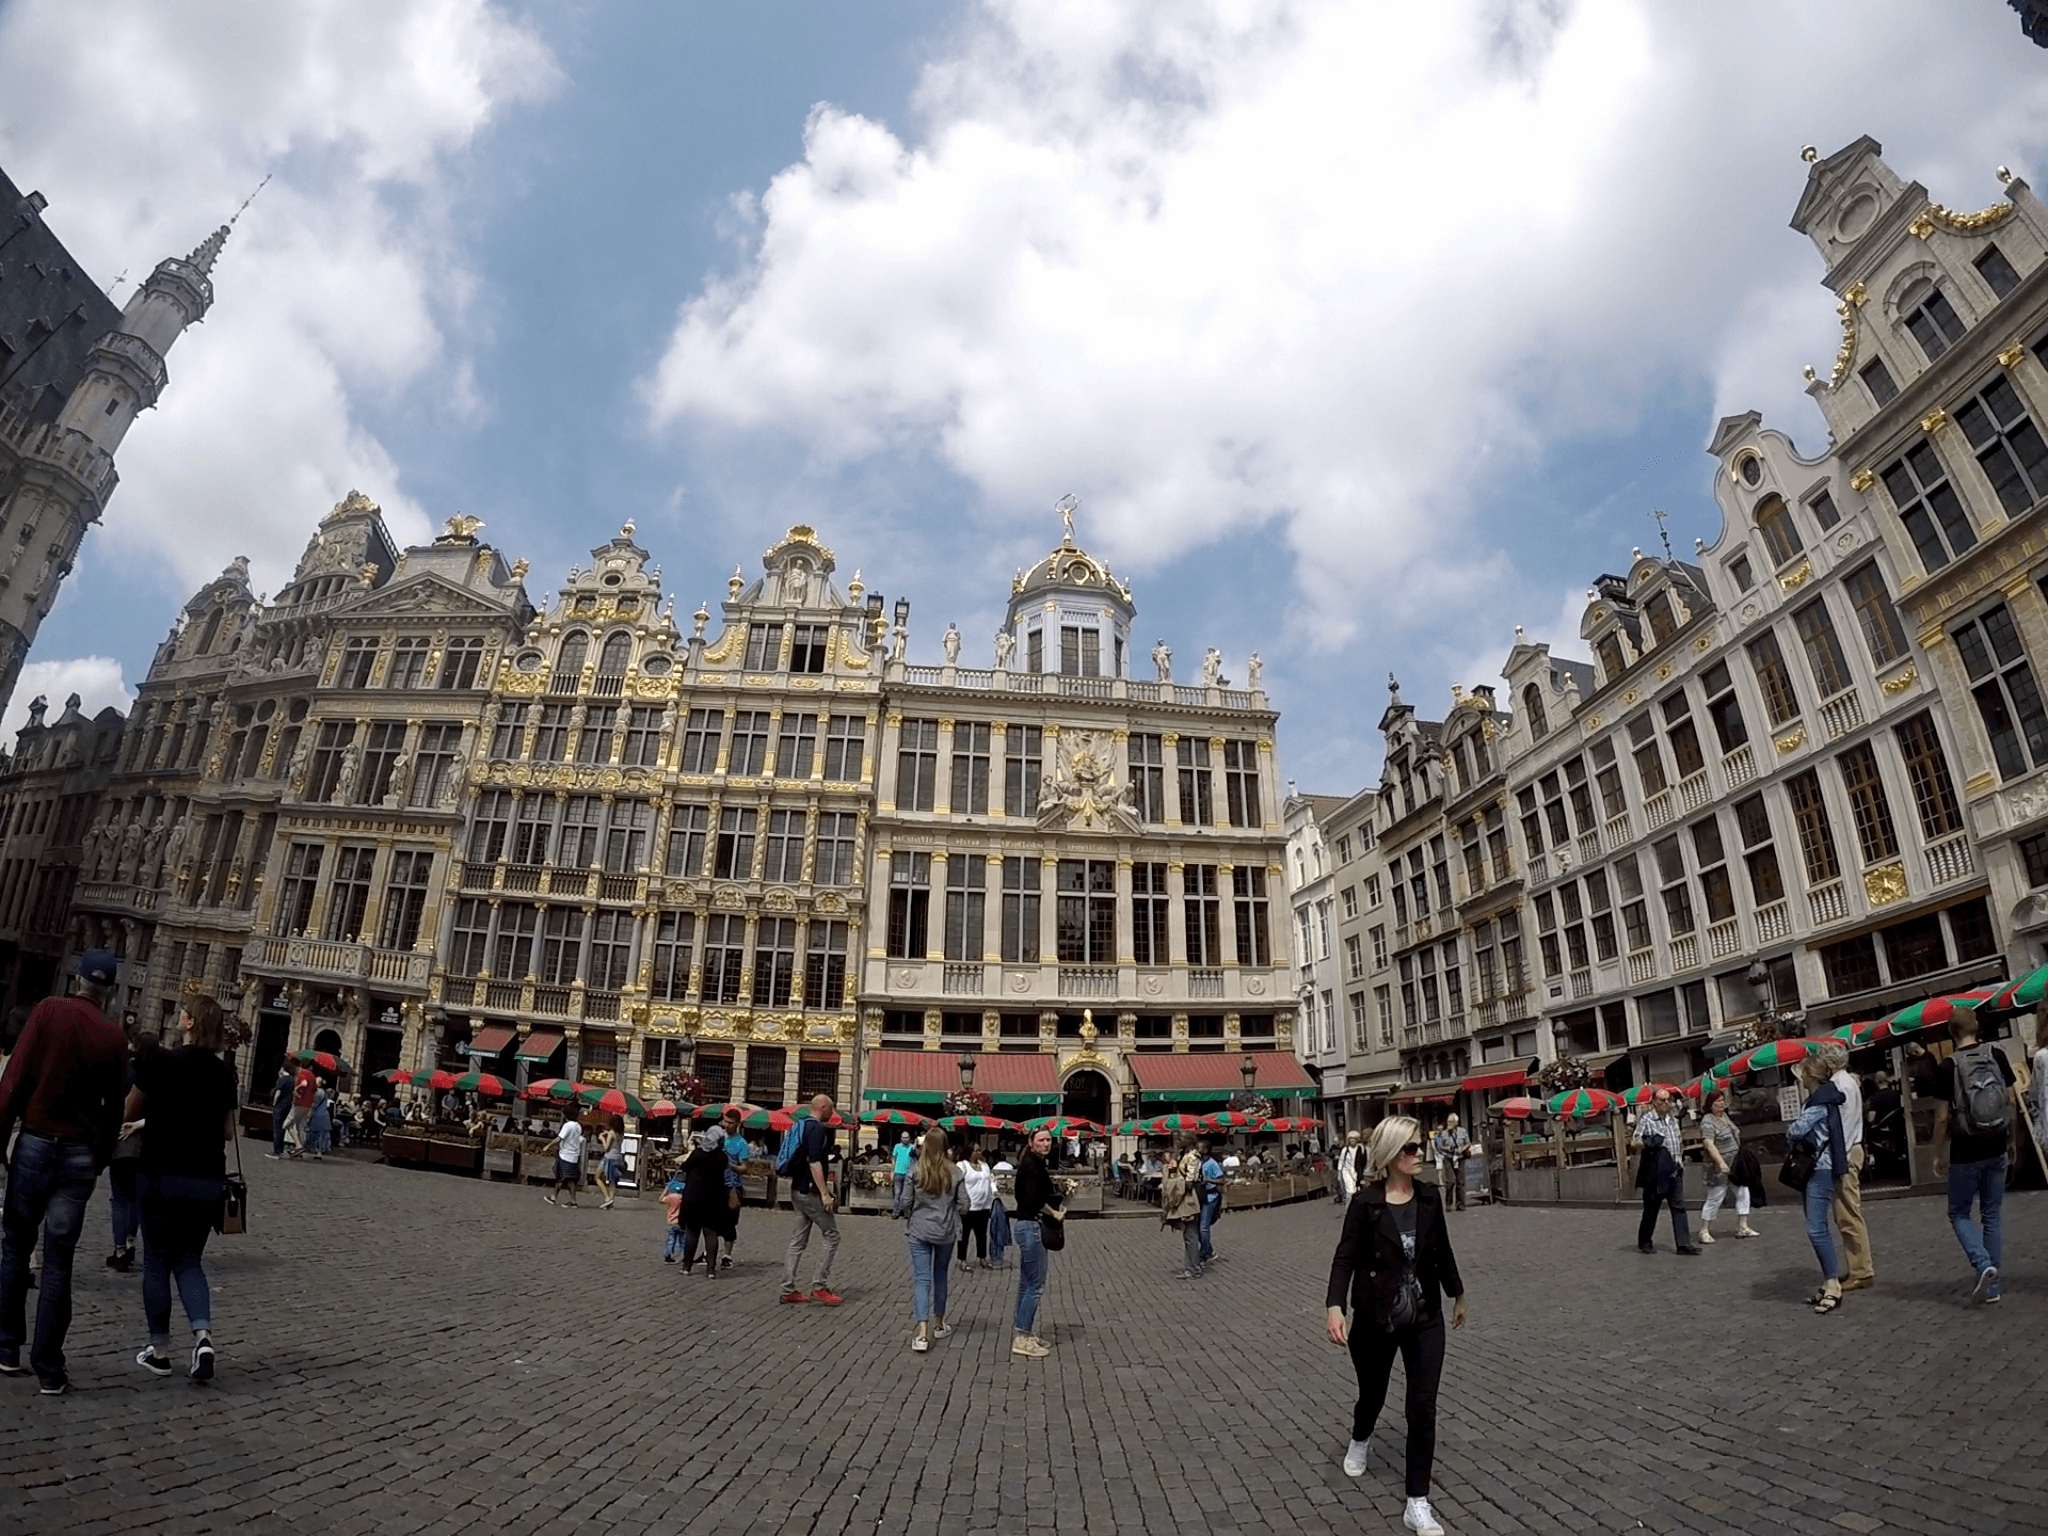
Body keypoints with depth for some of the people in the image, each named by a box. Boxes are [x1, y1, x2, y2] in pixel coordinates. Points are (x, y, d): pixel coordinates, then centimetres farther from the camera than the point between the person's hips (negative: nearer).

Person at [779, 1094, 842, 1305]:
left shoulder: (801, 1125, 14)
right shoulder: (816, 1128, -15)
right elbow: (814, 1163, -23)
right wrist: (824, 1193, -22)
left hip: (797, 1190, 10)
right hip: (809, 1191, -10)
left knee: (798, 1241, 12)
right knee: (832, 1235, -1)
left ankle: (788, 1289, 14)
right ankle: (819, 1287, 0)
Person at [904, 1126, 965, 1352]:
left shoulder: (915, 1170, -11)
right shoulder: (954, 1172, -8)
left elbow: (906, 1201, -7)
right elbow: (963, 1202, -5)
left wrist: (909, 1216, 13)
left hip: (919, 1231, -2)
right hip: (946, 1231, 2)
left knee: (921, 1279, 0)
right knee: (940, 1276, 19)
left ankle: (922, 1331, -13)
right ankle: (938, 1324, 33)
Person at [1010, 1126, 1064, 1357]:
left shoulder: (1035, 1163, 15)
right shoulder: (1032, 1163, -15)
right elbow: (1034, 1199, -23)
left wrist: (1057, 1208, 4)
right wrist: (1055, 1214, -10)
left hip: (1026, 1224, 10)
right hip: (1031, 1226, -10)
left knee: (1026, 1283, 15)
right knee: (1035, 1285, -5)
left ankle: (1022, 1334, 23)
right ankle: (1022, 1338, 0)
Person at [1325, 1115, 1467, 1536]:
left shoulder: (1430, 1198, -5)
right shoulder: (1365, 1203, -17)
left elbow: (1442, 1251, 10)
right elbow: (1345, 1257, -18)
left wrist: (1457, 1294, 21)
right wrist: (1335, 1306, -30)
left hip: (1425, 1317, 2)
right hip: (1375, 1319, -2)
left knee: (1423, 1407, -2)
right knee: (1373, 1393, 19)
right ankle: (1360, 1440, 52)